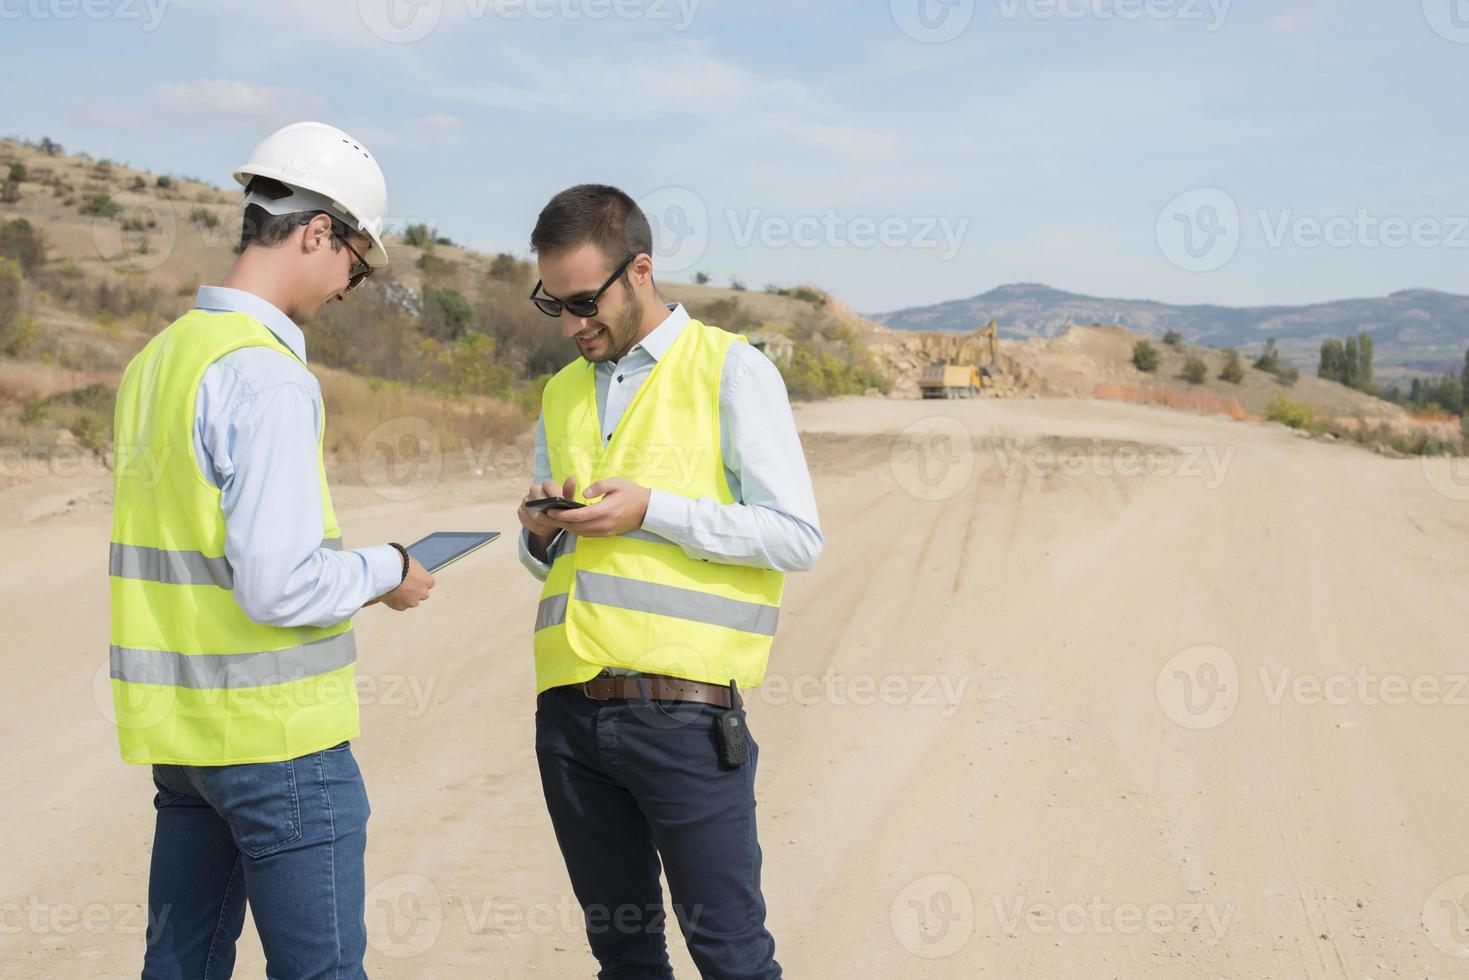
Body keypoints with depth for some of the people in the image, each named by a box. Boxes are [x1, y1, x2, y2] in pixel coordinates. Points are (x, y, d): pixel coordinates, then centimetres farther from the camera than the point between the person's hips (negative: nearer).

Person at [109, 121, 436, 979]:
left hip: (176, 724, 8)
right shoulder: (267, 376, -18)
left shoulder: (158, 359, 8)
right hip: (277, 732, -8)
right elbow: (278, 587, -23)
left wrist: (350, 564, 15)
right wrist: (386, 571, -6)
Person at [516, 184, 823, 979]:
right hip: (569, 707, 6)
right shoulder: (562, 393, 17)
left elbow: (797, 537, -7)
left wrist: (653, 510, -15)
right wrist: (542, 531, 1)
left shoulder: (731, 369, 0)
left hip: (683, 708, -5)